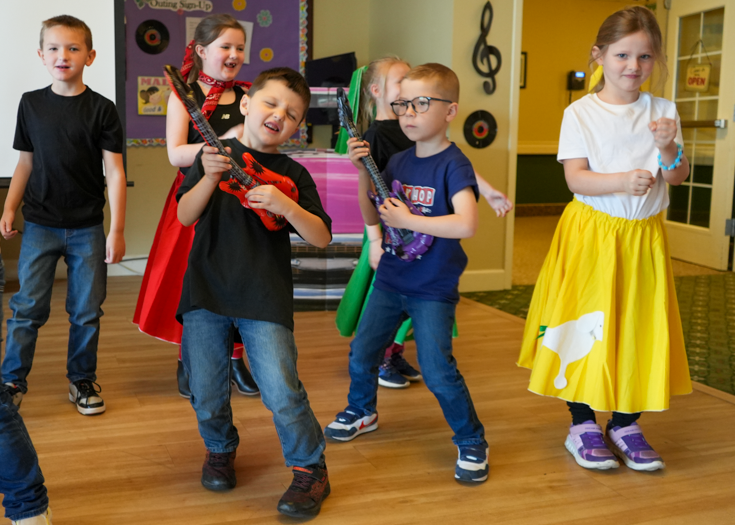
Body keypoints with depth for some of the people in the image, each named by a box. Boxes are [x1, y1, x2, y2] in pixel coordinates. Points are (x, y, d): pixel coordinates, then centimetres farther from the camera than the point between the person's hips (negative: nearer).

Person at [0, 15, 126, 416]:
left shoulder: (101, 109, -4)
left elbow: (114, 172, -5)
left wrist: (117, 229, -8)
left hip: (87, 228, -1)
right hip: (40, 225, 1)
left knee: (86, 311, 7)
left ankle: (82, 381, 22)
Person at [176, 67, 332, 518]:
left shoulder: (293, 174, 5)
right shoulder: (216, 154, 5)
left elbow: (323, 238, -2)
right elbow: (185, 215, -4)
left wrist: (286, 206, -19)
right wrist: (210, 177, -21)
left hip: (264, 298, -1)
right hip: (206, 292, 2)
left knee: (282, 391, -10)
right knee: (206, 389, 9)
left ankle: (311, 469, 12)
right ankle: (221, 449, 39)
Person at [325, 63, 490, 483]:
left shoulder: (454, 165, -15)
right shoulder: (398, 162, 5)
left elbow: (466, 224, -30)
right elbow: (372, 219, 10)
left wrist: (407, 220, -24)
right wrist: (363, 173, -4)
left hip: (434, 289, -6)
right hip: (391, 280, 6)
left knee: (437, 370, -11)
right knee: (362, 353, 13)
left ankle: (473, 442, 10)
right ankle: (362, 411, 41)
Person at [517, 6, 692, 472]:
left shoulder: (663, 112, 5)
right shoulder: (580, 113, -3)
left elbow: (678, 176, 1)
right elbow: (576, 178, -13)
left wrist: (667, 148, -19)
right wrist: (623, 181, -28)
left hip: (643, 239, 3)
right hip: (591, 234, -3)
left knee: (639, 329, 6)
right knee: (586, 326, 1)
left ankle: (625, 425, 22)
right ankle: (583, 425, 17)